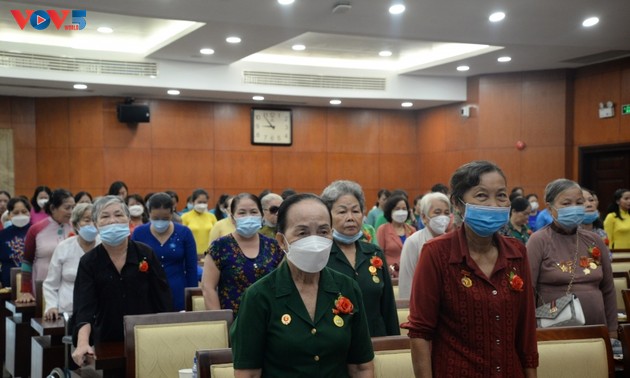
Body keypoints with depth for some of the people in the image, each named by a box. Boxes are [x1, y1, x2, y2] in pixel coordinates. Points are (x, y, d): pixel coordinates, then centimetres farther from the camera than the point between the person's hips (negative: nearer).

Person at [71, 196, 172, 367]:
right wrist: (83, 343, -33)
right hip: (107, 343, 0)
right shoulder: (88, 262, -5)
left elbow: (163, 301, -1)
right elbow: (84, 308, -17)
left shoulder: (146, 254, -4)